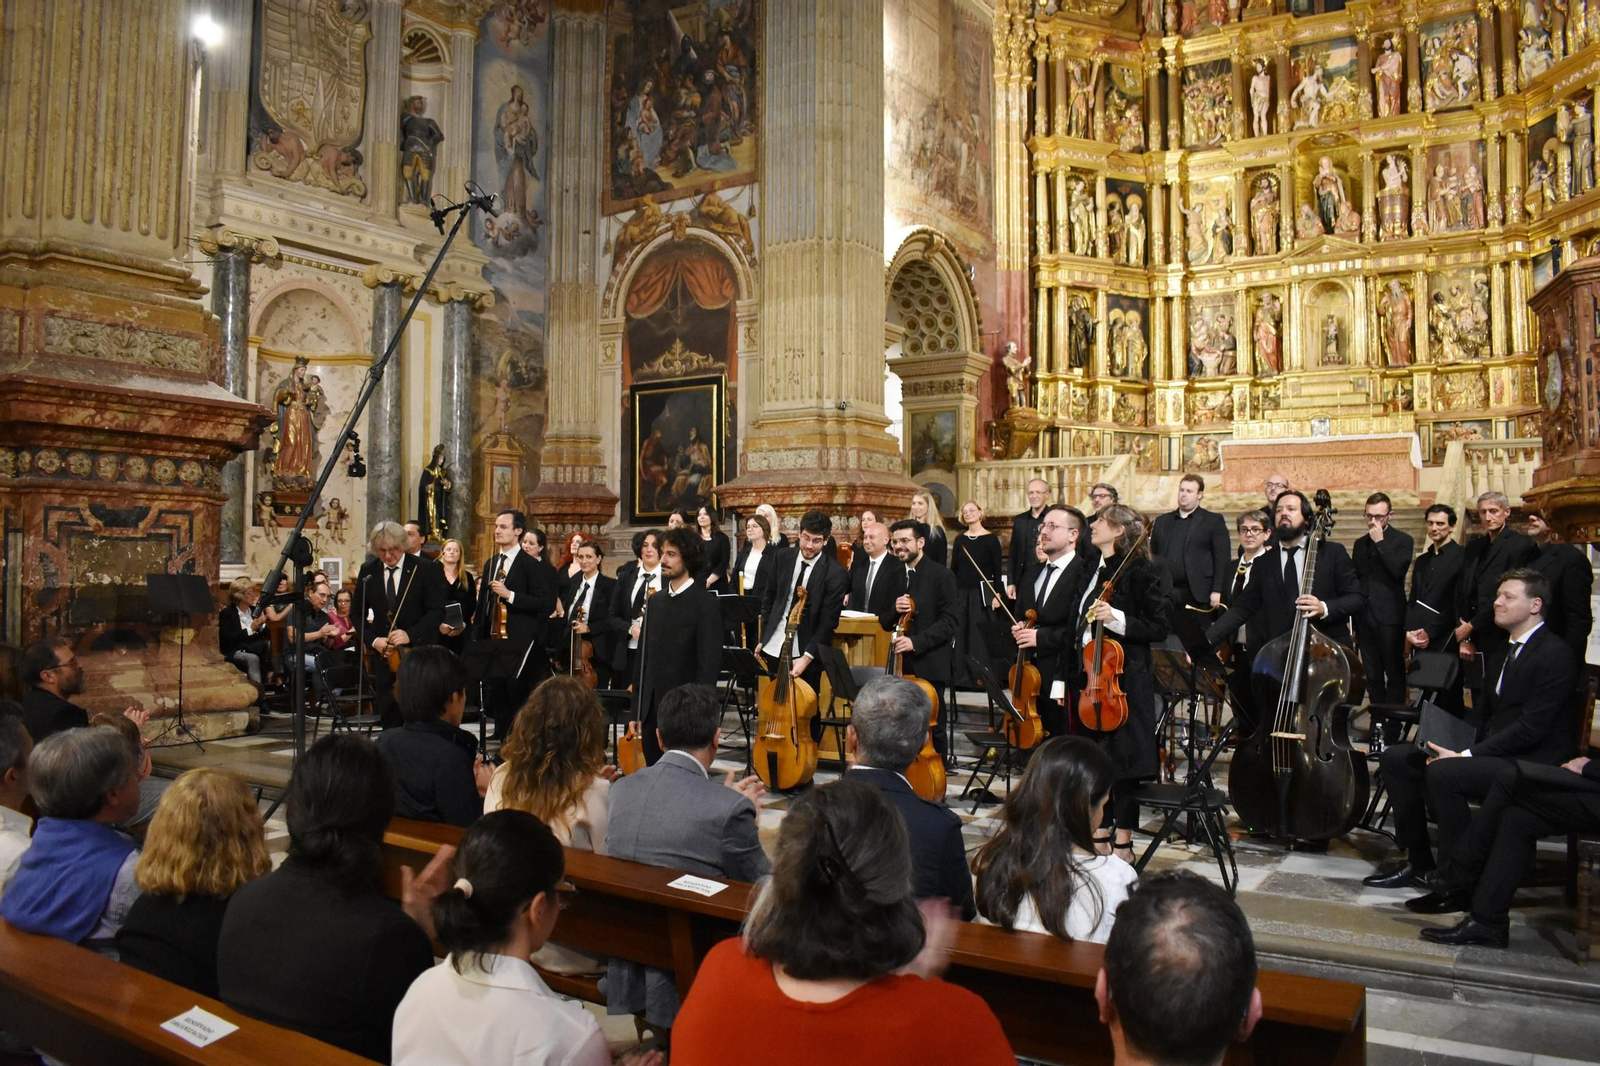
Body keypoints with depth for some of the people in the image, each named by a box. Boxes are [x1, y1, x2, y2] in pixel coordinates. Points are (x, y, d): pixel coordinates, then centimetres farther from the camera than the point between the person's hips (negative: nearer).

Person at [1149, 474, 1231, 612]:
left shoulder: (1214, 521, 4)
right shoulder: (1162, 521, 16)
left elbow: (1222, 559, -3)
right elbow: (1153, 555, 15)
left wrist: (1217, 591, -11)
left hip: (1197, 594, -3)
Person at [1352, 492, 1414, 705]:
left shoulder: (1402, 540, 1)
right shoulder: (1360, 544, 15)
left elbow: (1398, 570, -16)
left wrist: (1380, 542, -14)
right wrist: (1353, 622, 12)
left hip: (1390, 617, -5)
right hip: (1365, 618, 5)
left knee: (1394, 673, 0)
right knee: (1372, 676, 9)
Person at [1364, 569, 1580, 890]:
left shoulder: (1555, 655, -12)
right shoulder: (1503, 650, 17)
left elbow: (1531, 728, -20)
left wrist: (1466, 754, -22)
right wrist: (1452, 746, -2)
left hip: (1529, 762, -9)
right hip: (1491, 751, 9)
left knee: (1443, 772, -33)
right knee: (1395, 758, -5)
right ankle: (1419, 864, 0)